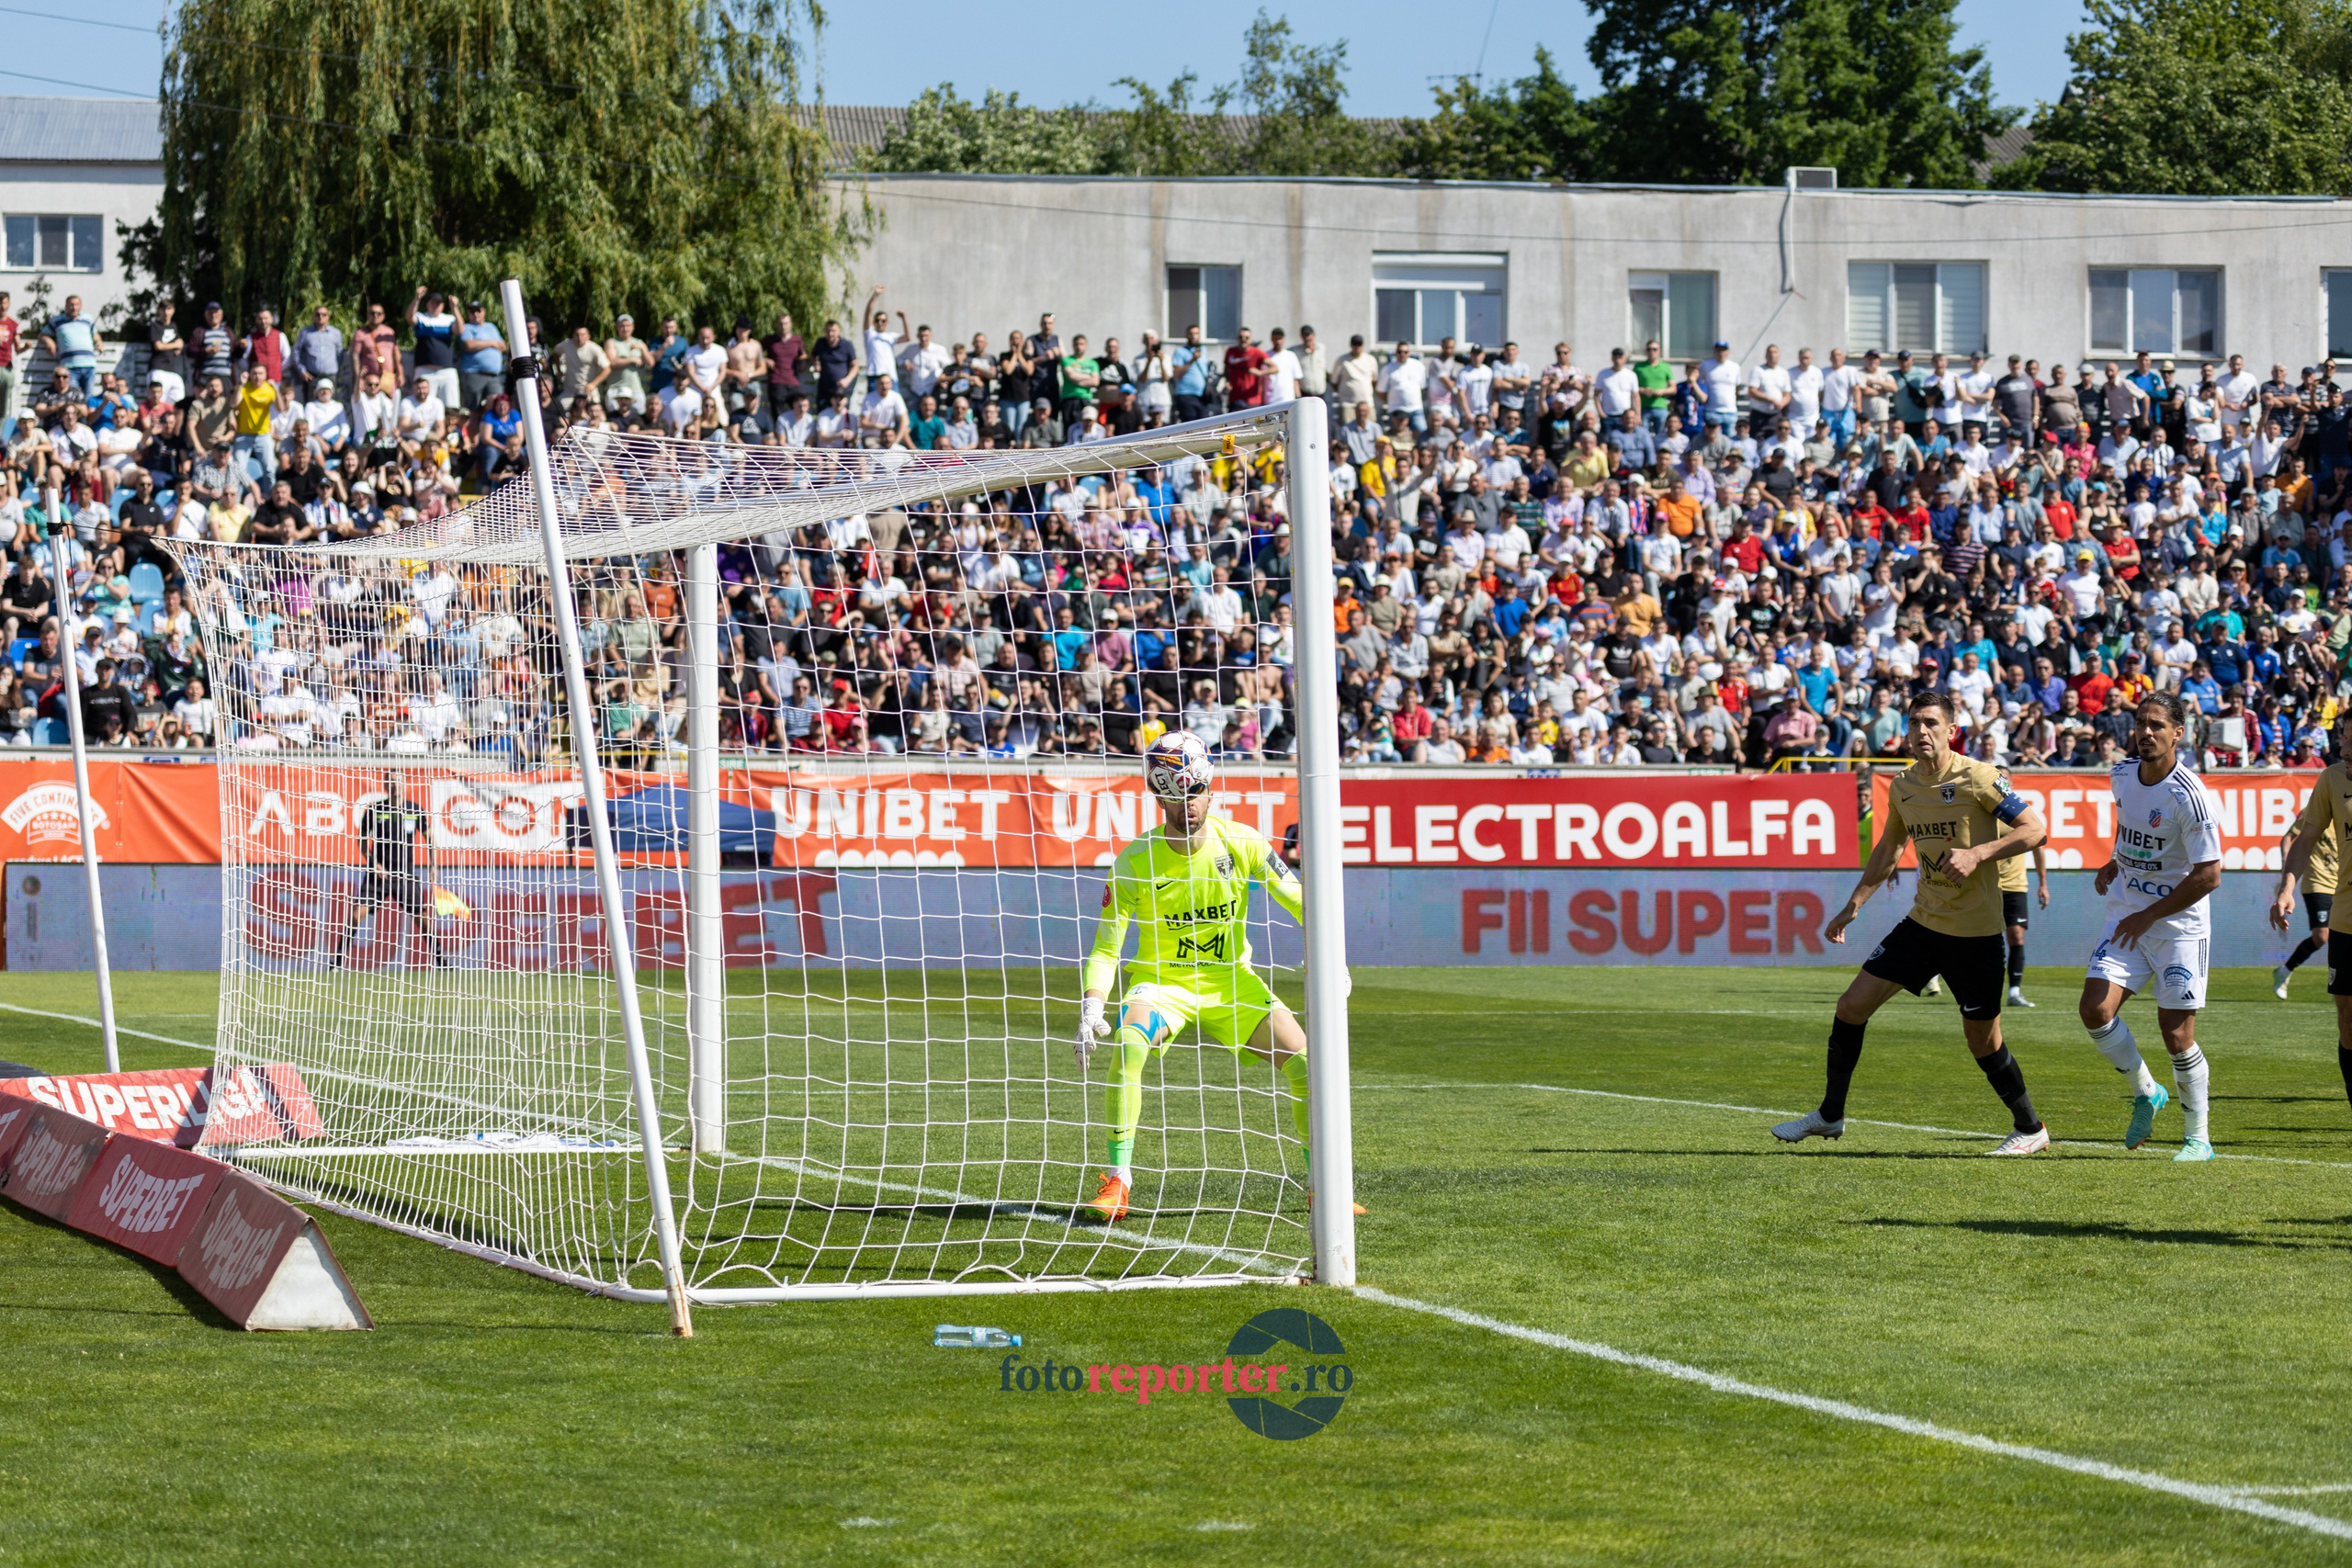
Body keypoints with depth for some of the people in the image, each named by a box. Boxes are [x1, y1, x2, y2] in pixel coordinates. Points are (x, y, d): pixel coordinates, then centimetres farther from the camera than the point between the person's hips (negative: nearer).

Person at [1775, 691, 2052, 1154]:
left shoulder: (1979, 779, -14)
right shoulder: (1903, 786, 6)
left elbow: (2036, 829, -14)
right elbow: (1889, 848, 22)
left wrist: (1977, 854, -25)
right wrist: (1853, 906, 19)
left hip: (1975, 932, -6)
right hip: (1922, 921, 6)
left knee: (1982, 1042, 0)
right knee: (1852, 1005, 0)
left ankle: (2030, 1129, 21)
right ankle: (1830, 1115, 15)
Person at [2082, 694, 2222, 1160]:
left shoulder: (2188, 795, -20)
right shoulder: (2121, 776, 1)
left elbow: (2209, 874, -19)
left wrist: (2149, 916, -17)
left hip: (2179, 926, -6)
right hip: (2126, 919, 6)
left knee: (2177, 1036, -4)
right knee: (2095, 1009, -11)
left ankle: (2198, 1137, 13)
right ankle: (2145, 1092, 13)